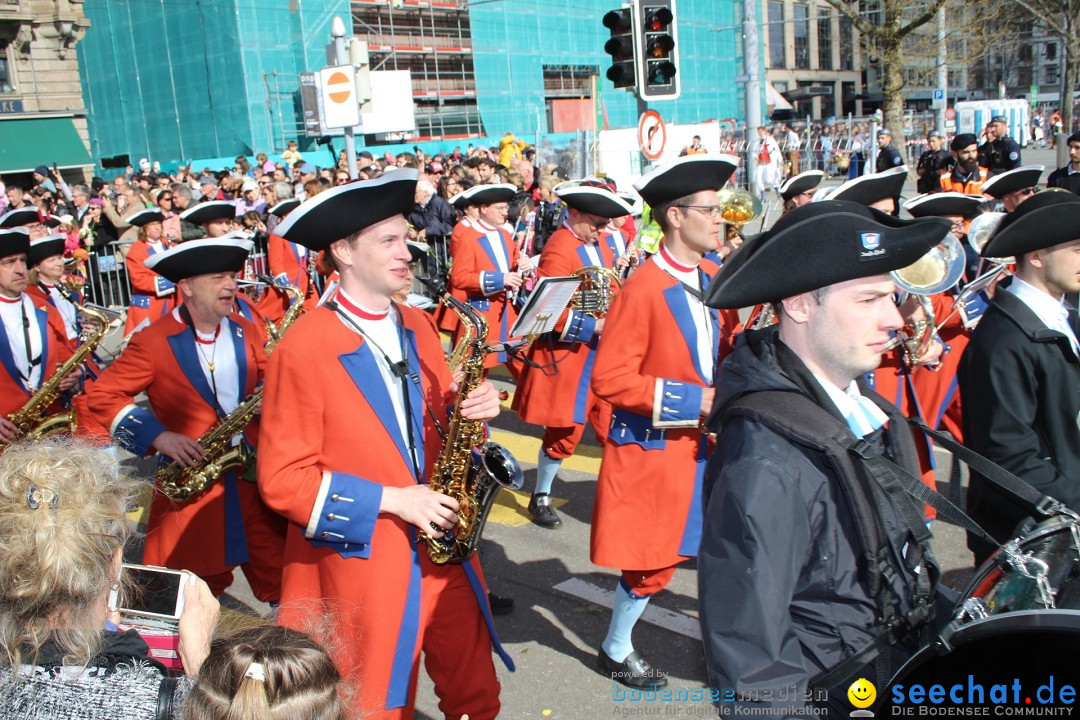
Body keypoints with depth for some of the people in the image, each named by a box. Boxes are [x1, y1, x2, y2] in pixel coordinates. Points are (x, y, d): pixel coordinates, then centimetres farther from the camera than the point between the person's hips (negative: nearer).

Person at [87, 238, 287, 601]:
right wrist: (158, 436, -17)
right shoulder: (154, 341, -7)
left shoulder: (244, 330, 7)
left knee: (279, 580, 6)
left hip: (255, 474, 4)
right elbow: (102, 395, -6)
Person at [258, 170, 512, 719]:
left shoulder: (418, 327, 5)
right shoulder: (303, 349, -16)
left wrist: (472, 411, -8)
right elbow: (282, 479, -15)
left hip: (441, 552, 6)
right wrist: (390, 500, -18)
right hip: (363, 563, -5)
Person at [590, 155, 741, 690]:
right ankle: (615, 652, 29)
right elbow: (608, 380, -21)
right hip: (656, 447, -6)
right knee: (653, 560, 7)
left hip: (707, 440, 6)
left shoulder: (713, 278, 4)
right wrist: (692, 400, -22)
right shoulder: (643, 289, -19)